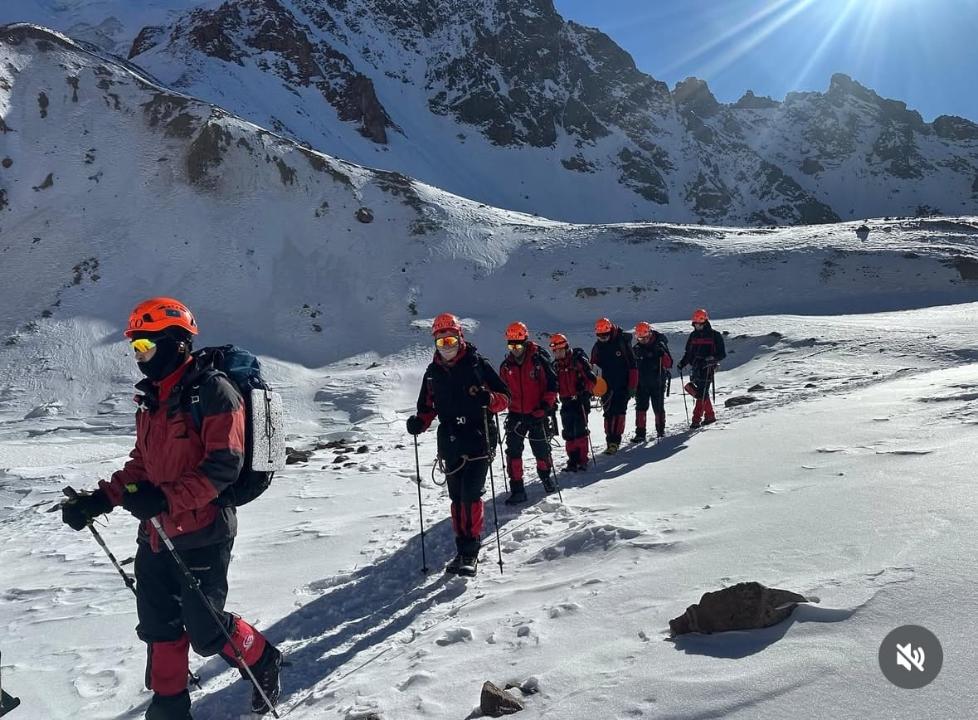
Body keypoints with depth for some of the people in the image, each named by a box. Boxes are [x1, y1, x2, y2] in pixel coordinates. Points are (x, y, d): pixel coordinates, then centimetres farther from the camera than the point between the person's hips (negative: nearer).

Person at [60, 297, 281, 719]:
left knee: (205, 631, 2)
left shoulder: (213, 392, -15)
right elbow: (141, 465, 17)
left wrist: (166, 498, -29)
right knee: (157, 625, 15)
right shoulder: (150, 399, 11)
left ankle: (263, 662, 29)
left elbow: (223, 465, -21)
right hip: (156, 534, 8)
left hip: (202, 534, -8)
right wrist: (99, 500, 5)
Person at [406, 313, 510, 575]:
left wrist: (489, 398, -22)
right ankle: (462, 550, 18)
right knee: (456, 497, 8)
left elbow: (504, 397, -1)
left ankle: (471, 552, -1)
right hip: (449, 443, 5)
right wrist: (419, 422, -1)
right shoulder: (432, 372, 13)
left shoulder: (477, 364, -1)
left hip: (478, 439, -4)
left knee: (470, 495, -11)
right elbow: (427, 407, 20)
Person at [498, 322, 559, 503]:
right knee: (513, 450, -5)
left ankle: (546, 475, 40)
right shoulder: (506, 365, 3)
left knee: (541, 449, 10)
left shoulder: (539, 359, -9)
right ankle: (516, 488, 3)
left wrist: (546, 405, -14)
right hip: (516, 414, 3)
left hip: (537, 414, -3)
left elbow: (552, 383, -7)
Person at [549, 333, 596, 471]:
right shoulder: (555, 365, 12)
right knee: (569, 433, 6)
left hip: (580, 400, -6)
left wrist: (586, 392, -18)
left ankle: (582, 460, -2)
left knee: (580, 431, -8)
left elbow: (591, 379, -10)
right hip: (566, 402, 6)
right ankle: (573, 460, 13)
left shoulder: (578, 360, -7)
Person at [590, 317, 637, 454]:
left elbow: (632, 366, -5)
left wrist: (632, 386, -8)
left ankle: (615, 440, -9)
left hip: (623, 386, -4)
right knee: (608, 413, 1)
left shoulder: (622, 343, -6)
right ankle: (611, 441, 6)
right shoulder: (597, 347, 6)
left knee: (619, 412, -10)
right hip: (607, 386, 4)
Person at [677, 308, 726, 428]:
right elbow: (688, 353, 20)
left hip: (708, 368, -5)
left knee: (702, 392, -12)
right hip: (696, 368, 5)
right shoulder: (693, 335, 14)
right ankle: (710, 416, 22)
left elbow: (722, 354, -3)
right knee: (702, 393, 7)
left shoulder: (714, 335, -2)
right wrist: (682, 363, 4)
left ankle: (696, 419, -12)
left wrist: (711, 359, -20)